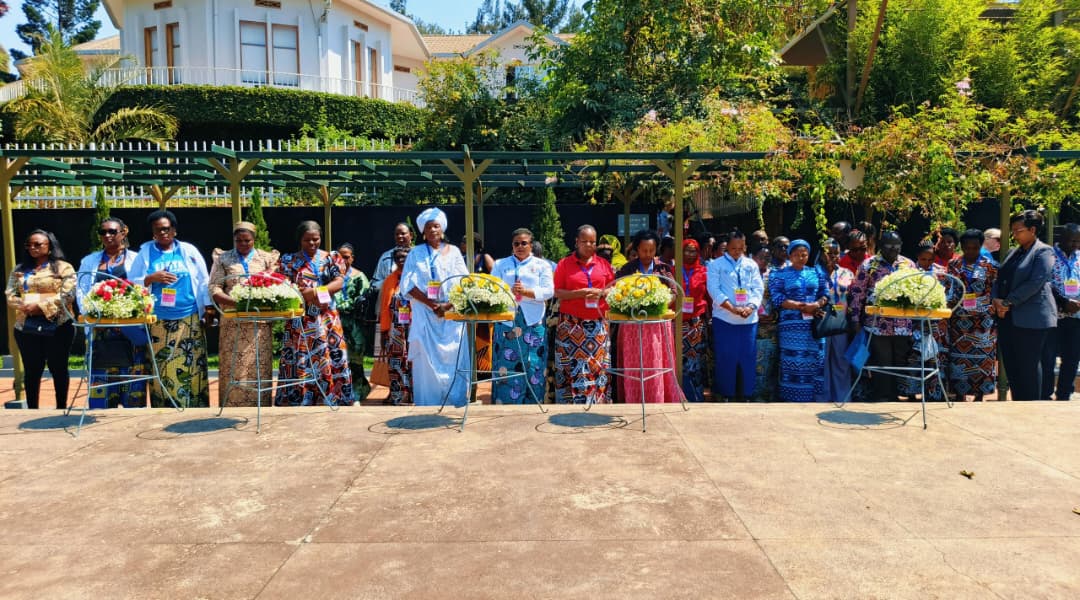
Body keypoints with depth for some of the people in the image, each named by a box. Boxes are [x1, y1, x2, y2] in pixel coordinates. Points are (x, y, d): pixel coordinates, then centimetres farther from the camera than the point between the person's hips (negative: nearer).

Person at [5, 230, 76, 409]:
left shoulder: (63, 268, 1)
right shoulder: (19, 270, 15)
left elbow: (67, 295, -9)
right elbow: (10, 296, 8)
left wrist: (41, 307, -16)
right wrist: (24, 307, -11)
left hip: (57, 326, -4)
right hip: (26, 327, 4)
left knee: (58, 368, 3)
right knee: (31, 370, 7)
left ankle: (61, 408, 13)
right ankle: (32, 409, 14)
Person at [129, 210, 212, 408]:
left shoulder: (189, 251, 8)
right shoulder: (144, 252, 7)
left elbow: (203, 282, 8)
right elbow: (132, 283, 6)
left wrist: (208, 308, 2)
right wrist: (152, 278, -11)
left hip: (189, 319, 0)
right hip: (157, 321, 0)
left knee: (191, 365, -2)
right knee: (160, 366, 0)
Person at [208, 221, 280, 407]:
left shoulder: (267, 258, 12)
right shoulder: (223, 259, 10)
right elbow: (214, 289, 0)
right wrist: (236, 302, -16)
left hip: (260, 324, 1)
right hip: (233, 324, -1)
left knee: (259, 369, -1)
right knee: (233, 369, -3)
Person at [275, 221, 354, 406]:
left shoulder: (330, 259, 9)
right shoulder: (289, 260, 6)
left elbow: (339, 282, -4)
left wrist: (316, 291, -18)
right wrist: (306, 294, -19)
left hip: (327, 319, 1)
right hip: (300, 320, -1)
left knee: (330, 359, 1)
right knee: (299, 360, -4)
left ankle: (330, 400, 8)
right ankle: (298, 401, 3)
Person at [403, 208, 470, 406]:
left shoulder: (453, 252, 7)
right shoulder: (416, 254, 7)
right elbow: (408, 285, -2)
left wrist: (447, 306, -13)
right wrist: (432, 304, -13)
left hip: (452, 314, 0)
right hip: (424, 315, 0)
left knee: (454, 359, -3)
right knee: (426, 359, -3)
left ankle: (456, 401, 6)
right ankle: (428, 404, 4)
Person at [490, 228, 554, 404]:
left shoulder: (542, 265, 11)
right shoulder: (500, 264, 15)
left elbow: (548, 291, -2)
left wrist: (525, 291, -16)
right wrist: (508, 291, -17)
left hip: (533, 323, -1)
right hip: (507, 321, 1)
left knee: (533, 366, -2)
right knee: (506, 365, -3)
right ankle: (504, 403, 3)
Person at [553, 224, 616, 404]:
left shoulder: (603, 264, 11)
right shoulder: (564, 264, 3)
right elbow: (558, 293, -3)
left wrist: (600, 293, -8)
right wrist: (580, 293, -16)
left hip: (597, 324, 2)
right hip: (571, 324, -2)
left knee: (597, 365, 3)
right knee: (572, 366, -3)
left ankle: (597, 401, 10)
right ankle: (571, 402, 4)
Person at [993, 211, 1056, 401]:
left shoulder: (1043, 252, -6)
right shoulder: (1014, 252, 17)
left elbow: (1035, 283, -16)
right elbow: (1000, 279, 16)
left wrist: (1008, 302, -16)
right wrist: (996, 299, -3)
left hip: (1031, 319, -7)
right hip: (1008, 317, 7)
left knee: (1028, 367, -1)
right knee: (1011, 366, 10)